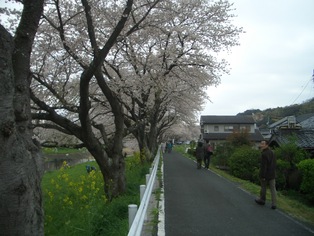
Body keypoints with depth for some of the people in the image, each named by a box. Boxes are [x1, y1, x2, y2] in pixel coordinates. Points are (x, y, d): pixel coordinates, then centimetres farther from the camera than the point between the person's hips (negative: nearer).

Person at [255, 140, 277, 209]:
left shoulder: (264, 154, -21)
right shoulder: (272, 152, 5)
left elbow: (263, 166, -22)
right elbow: (274, 164, 13)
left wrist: (262, 176, -18)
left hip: (265, 174, -7)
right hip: (272, 174, 7)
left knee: (263, 187, 12)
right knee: (273, 189, 6)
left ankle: (262, 200, 29)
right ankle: (273, 204, 5)